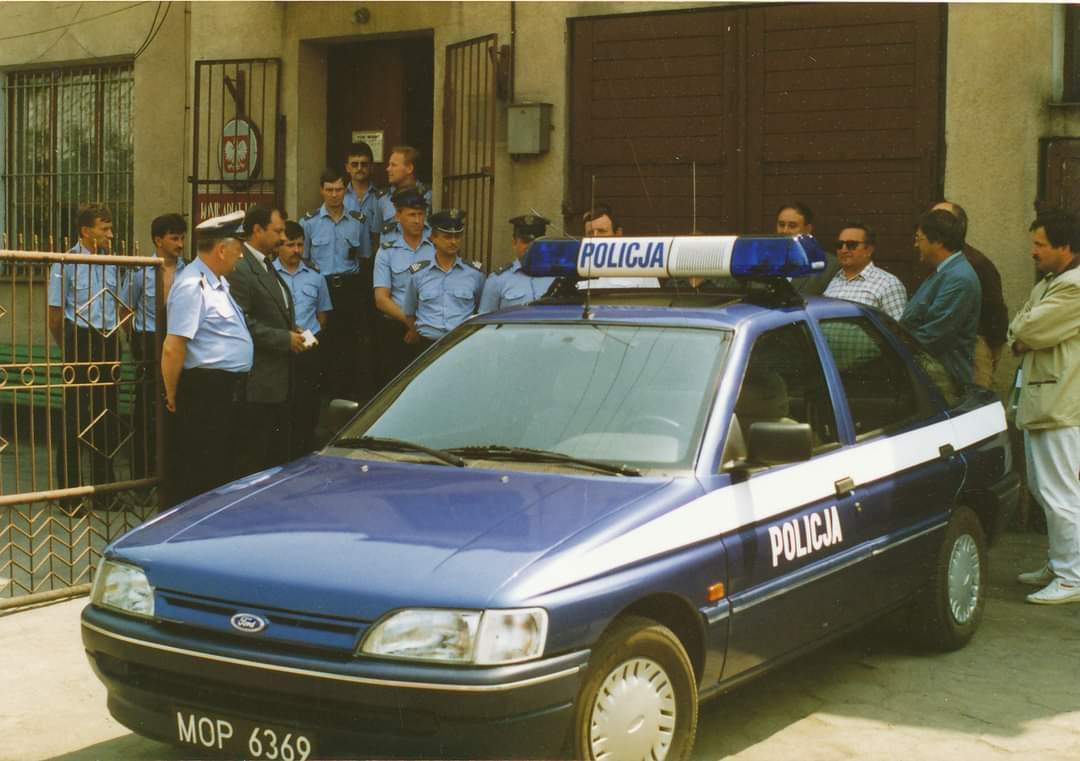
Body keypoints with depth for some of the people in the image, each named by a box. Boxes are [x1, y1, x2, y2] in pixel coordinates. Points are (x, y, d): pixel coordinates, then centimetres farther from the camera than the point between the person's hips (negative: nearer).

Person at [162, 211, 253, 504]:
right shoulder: (192, 285, -17)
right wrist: (173, 397, -11)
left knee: (223, 472, 17)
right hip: (205, 391, -10)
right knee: (199, 479, -4)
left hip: (228, 391, 10)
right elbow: (173, 349, -20)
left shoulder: (217, 282, 14)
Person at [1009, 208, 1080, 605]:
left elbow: (1029, 329, -22)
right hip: (1038, 403, 11)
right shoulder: (1047, 283, 18)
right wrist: (1022, 339, -4)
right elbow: (1017, 327, 18)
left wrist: (1018, 330, 1)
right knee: (1044, 490, 18)